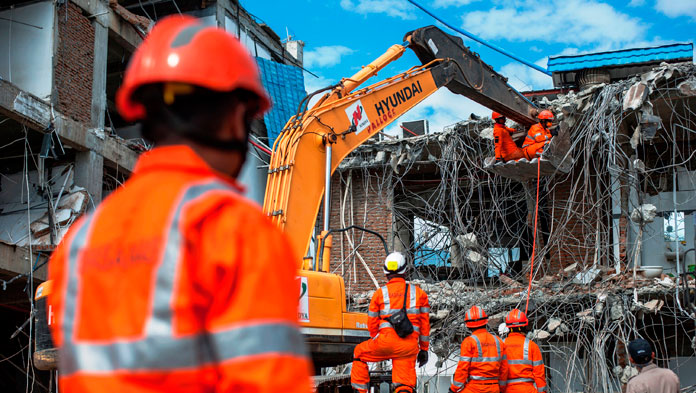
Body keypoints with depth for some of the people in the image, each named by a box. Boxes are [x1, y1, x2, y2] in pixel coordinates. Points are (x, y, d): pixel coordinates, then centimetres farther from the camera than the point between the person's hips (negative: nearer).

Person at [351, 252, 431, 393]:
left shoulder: (380, 293, 7)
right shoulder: (419, 293, 11)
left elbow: (372, 323, 11)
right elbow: (425, 323, 13)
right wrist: (424, 349, 21)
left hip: (386, 340, -1)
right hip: (410, 344, 1)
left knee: (359, 353, 25)